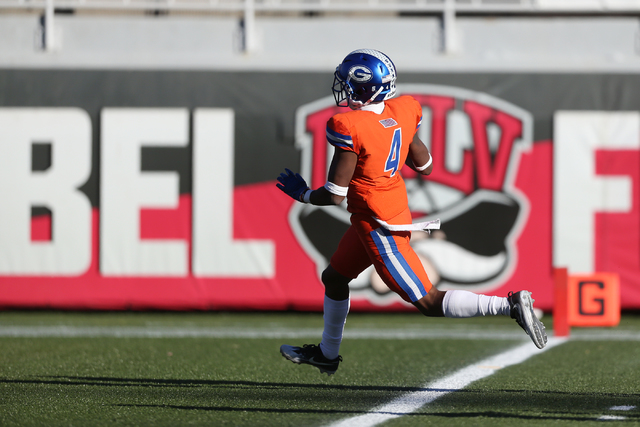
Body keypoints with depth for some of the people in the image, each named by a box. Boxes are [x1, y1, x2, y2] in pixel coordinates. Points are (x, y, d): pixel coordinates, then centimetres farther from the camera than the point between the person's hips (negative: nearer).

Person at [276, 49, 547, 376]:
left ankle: (510, 306, -15)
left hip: (380, 227, -9)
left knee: (428, 302, -5)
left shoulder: (350, 128, -24)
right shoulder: (401, 113, -3)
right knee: (334, 277, 26)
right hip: (397, 210, 9)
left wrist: (303, 194, 0)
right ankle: (327, 354, 44)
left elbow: (335, 196, -19)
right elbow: (425, 166, 9)